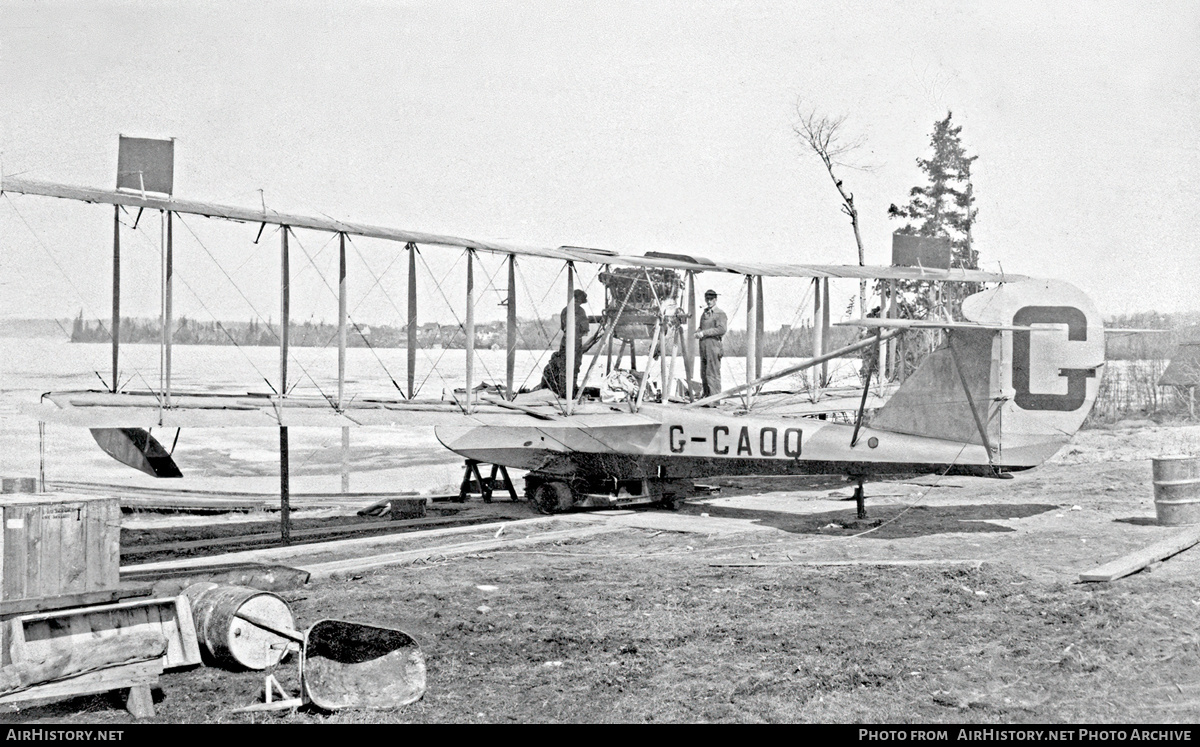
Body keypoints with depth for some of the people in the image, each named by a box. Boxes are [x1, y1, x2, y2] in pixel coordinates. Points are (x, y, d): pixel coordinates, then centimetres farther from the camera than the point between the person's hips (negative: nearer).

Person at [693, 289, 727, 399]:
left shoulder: (720, 314, -5)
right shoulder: (704, 314, 20)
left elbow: (722, 329, -18)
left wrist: (704, 333, -18)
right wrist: (698, 333, 4)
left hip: (713, 345, -8)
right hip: (703, 347, 8)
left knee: (713, 373, -10)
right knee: (704, 374, 9)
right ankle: (706, 396, 15)